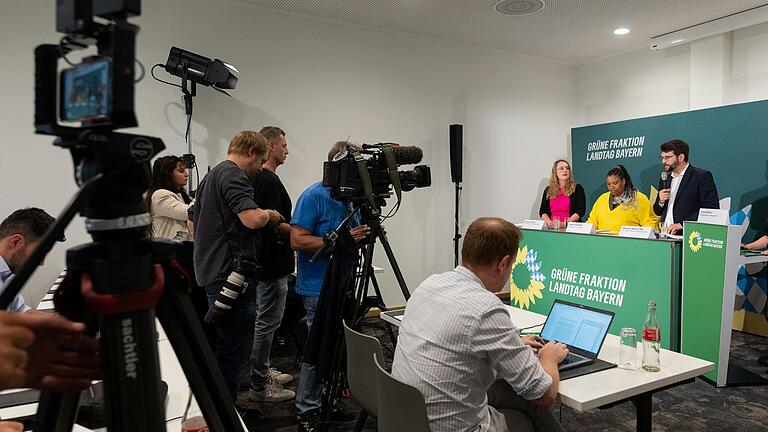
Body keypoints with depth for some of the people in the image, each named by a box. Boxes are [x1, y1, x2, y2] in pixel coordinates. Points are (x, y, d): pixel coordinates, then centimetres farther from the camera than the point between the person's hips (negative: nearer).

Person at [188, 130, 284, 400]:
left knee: (223, 350, 18)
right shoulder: (234, 175, -12)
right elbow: (252, 218, -26)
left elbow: (193, 219, 29)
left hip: (212, 272, 11)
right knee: (233, 354, -4)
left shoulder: (211, 176, 20)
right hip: (232, 275, -11)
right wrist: (269, 214, -6)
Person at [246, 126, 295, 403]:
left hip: (267, 263, 11)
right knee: (267, 322, -2)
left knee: (266, 320, 18)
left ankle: (263, 372, 30)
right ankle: (259, 385, 8)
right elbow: (273, 224, -23)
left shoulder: (258, 178, 13)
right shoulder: (268, 180, -19)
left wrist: (294, 233, 21)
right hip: (272, 265, -11)